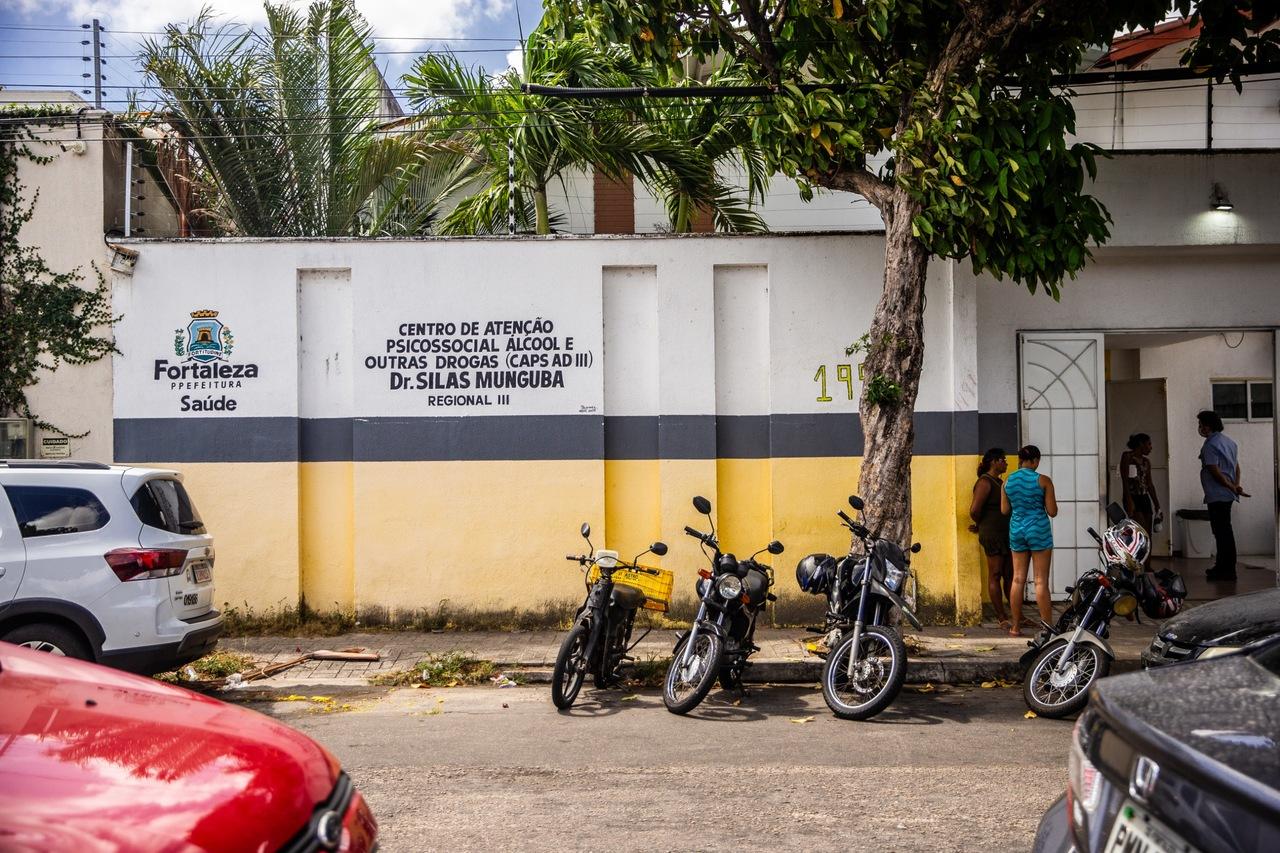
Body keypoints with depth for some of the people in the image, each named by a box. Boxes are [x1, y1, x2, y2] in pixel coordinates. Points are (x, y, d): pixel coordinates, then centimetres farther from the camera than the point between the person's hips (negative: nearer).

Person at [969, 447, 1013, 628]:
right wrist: (981, 525, 0)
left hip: (1007, 535, 9)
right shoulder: (985, 482, -11)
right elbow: (974, 510, -19)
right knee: (995, 576, -3)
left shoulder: (999, 482, 18)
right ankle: (1002, 619, 0)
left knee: (1010, 575, 10)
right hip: (992, 535, -9)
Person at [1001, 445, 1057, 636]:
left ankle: (1016, 627, 13)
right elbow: (1052, 512, -8)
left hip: (1016, 530, 4)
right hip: (1039, 530, -4)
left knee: (1018, 580, 9)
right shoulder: (1043, 481, -8)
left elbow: (1004, 510, 8)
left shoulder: (1007, 481, 3)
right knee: (1041, 581, -2)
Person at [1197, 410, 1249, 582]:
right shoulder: (1229, 442, 16)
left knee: (1221, 531, -6)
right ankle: (1223, 567, 20)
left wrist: (1233, 488, -14)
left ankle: (1226, 570, -5)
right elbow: (1237, 467, 14)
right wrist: (1236, 485, 2)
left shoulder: (1210, 445, -13)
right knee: (1225, 531, 14)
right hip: (1227, 495, 9)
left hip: (1217, 495, -9)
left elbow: (1215, 471, -19)